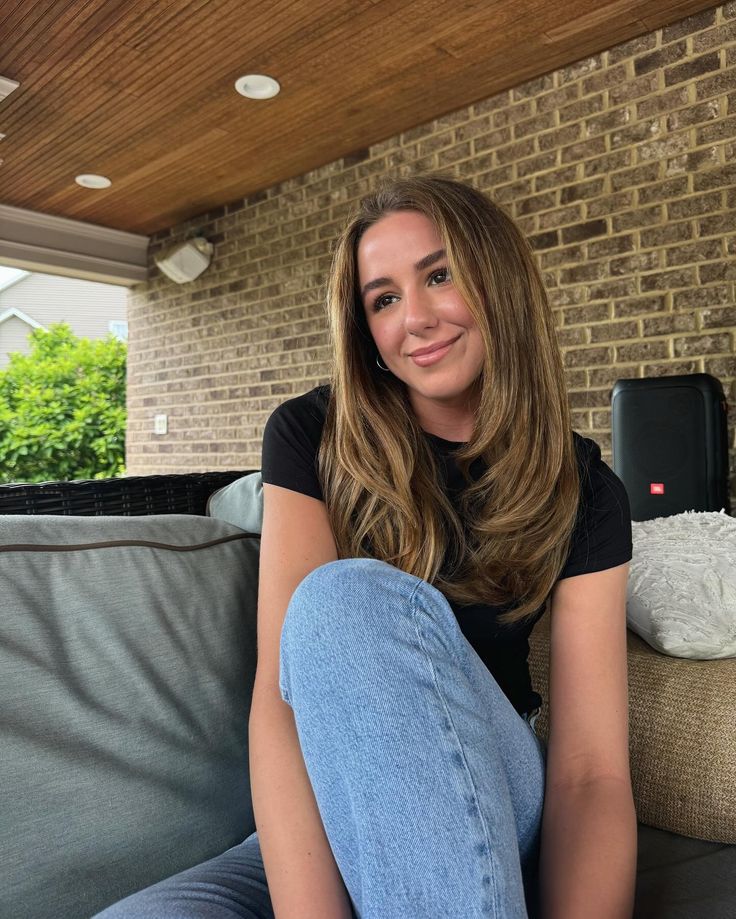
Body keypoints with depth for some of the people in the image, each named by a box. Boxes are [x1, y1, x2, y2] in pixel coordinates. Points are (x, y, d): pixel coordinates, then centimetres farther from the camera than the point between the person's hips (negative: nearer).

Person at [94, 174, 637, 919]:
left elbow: (592, 773, -11)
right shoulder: (313, 438, -8)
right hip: (327, 822, -1)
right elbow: (282, 690, -20)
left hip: (497, 803, 2)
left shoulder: (582, 493, -6)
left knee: (353, 600, -31)